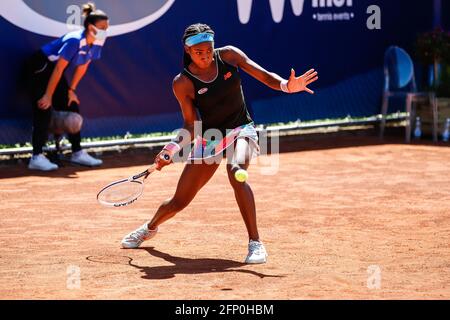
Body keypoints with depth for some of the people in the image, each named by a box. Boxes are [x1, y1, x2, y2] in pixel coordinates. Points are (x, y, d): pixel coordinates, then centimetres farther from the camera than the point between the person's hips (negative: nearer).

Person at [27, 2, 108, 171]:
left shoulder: (96, 43, -7)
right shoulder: (74, 41, -31)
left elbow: (82, 67, 6)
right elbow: (58, 69, -28)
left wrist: (71, 90, 7)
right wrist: (48, 95, -24)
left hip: (54, 70, 9)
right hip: (41, 67, -9)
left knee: (72, 108, 7)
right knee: (44, 110, -15)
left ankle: (77, 153, 15)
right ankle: (36, 157, -16)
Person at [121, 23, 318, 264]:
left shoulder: (228, 55, -8)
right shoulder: (183, 83, -11)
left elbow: (263, 75, -9)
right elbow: (191, 125, -7)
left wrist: (287, 86, -28)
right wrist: (171, 150, -22)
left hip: (241, 130, -1)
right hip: (209, 138, 1)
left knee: (236, 172, -36)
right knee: (179, 202, 7)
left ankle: (255, 243, -30)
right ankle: (150, 228, 43)